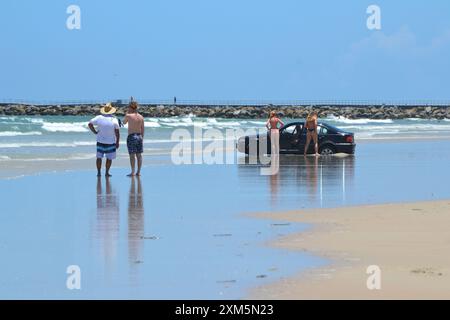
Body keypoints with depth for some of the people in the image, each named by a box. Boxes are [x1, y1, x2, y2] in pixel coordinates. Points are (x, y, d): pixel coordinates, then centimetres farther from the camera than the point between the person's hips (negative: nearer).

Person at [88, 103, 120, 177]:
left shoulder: (99, 118, -2)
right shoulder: (114, 119, -8)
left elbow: (90, 124, -6)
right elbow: (117, 132, -8)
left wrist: (94, 132, 1)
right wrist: (117, 142, -2)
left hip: (100, 141, 2)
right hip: (110, 142, -2)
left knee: (99, 157, 10)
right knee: (109, 158, 9)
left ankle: (99, 172, 9)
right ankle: (107, 172, 7)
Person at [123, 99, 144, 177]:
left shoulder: (128, 116, -10)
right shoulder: (141, 117, 4)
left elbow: (124, 122, 11)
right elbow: (142, 129, 8)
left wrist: (127, 112, 9)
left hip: (131, 137, -5)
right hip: (139, 136, 5)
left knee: (132, 155, -5)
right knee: (139, 155, 9)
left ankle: (133, 172, -8)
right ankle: (138, 172, 11)